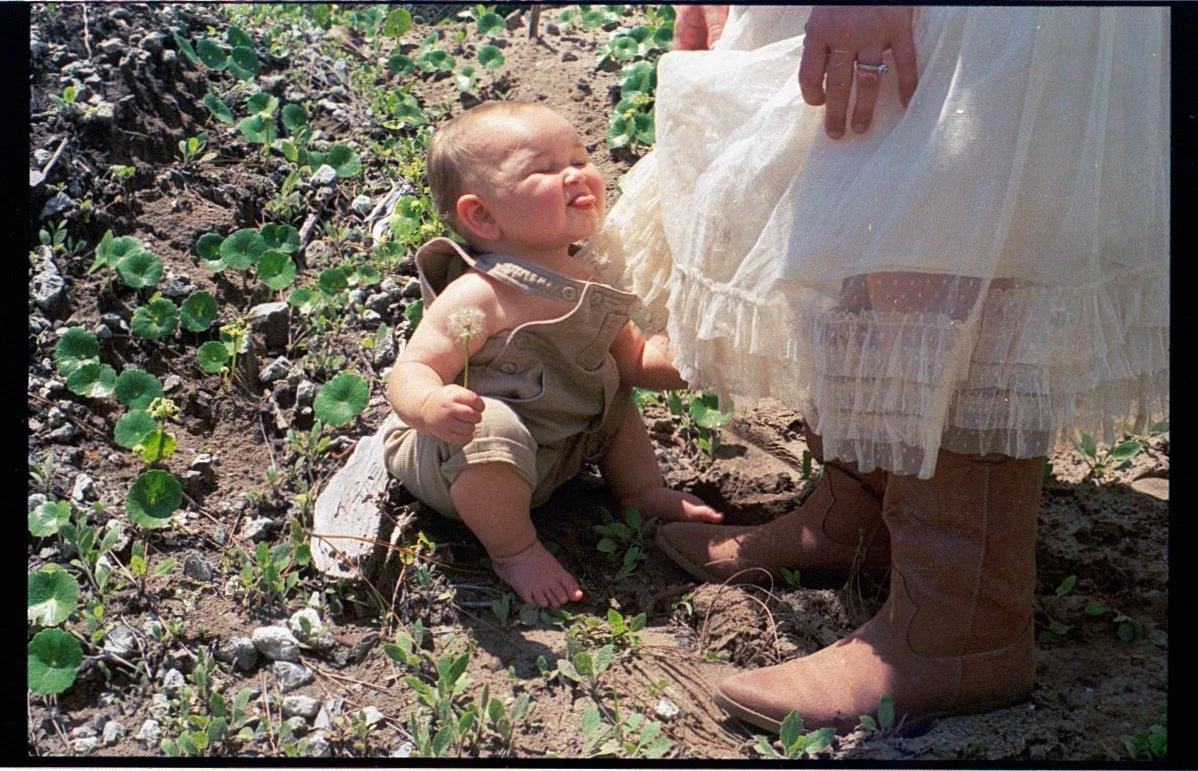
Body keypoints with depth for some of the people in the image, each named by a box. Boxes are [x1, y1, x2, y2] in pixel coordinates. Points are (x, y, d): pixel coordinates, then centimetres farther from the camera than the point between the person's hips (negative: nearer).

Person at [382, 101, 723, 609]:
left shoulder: (592, 281, -1)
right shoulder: (479, 297, -27)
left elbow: (632, 359, 12)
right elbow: (409, 373, -32)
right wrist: (432, 405, -55)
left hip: (557, 448, 8)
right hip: (463, 458, -8)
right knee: (493, 430, -38)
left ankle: (643, 493, 31)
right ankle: (513, 549, -15)